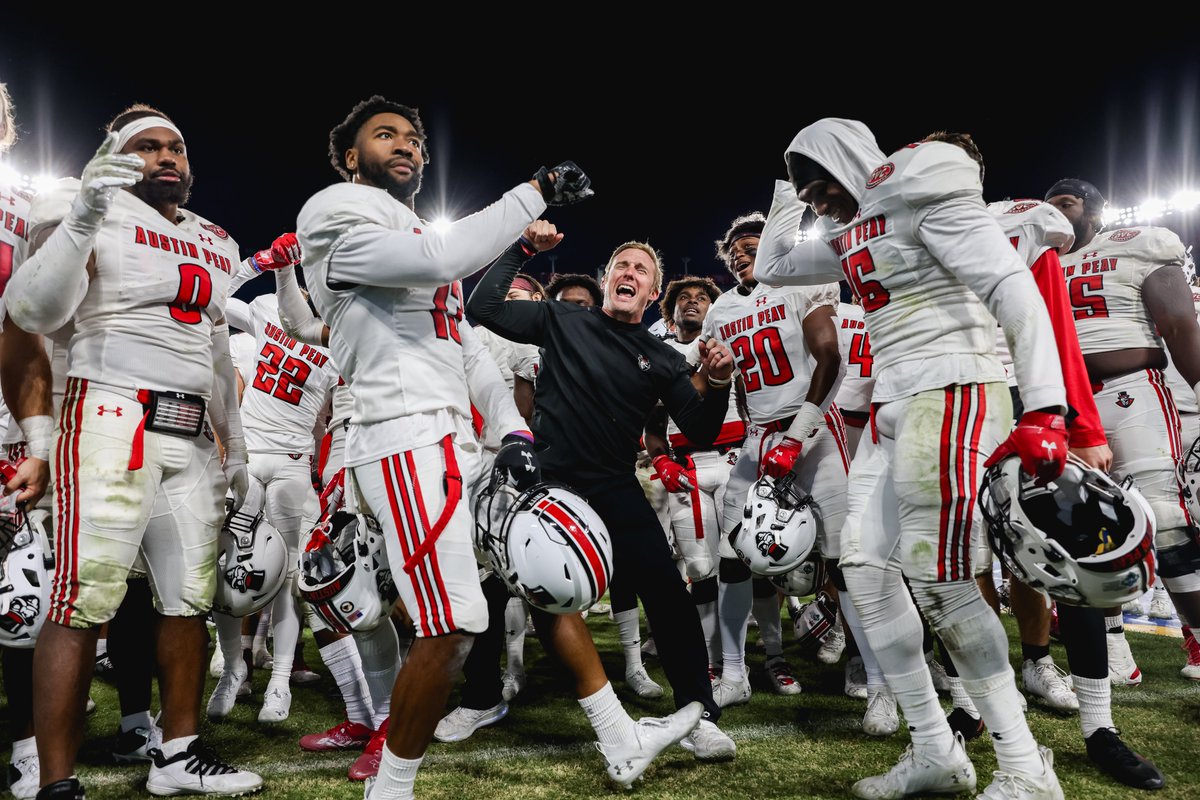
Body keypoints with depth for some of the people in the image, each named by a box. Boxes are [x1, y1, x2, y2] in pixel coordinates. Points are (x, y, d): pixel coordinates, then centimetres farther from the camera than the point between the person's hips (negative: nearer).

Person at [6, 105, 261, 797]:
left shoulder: (214, 244, 20)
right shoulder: (97, 210, 0)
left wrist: (235, 446, 25)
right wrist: (82, 217, -24)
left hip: (191, 438, 7)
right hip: (114, 419, -7)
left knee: (191, 599, 9)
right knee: (87, 602, -10)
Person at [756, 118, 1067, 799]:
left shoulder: (925, 197, -8)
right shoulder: (849, 234, 18)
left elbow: (1016, 293, -16)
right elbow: (774, 267, 33)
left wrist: (1045, 412, -25)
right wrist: (790, 194, 25)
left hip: (952, 395, -9)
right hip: (894, 403, 9)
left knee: (939, 578, -12)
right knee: (866, 565, 4)